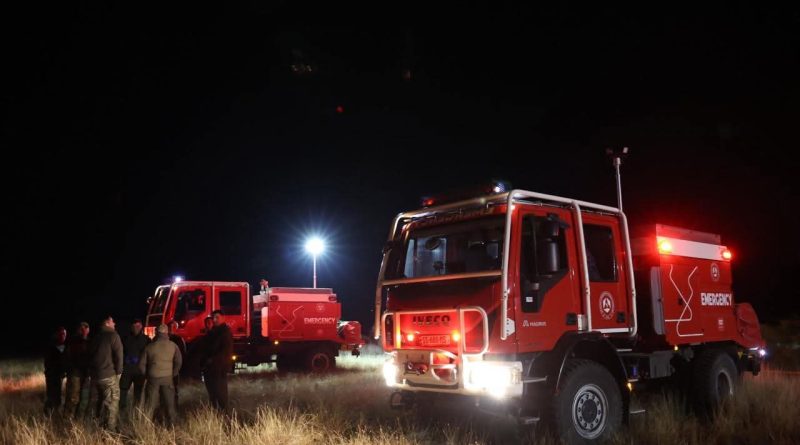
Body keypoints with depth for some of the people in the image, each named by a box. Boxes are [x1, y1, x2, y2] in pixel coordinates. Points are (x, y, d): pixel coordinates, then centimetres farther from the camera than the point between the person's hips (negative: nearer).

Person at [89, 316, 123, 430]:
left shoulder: (95, 337, 12)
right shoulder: (113, 335, -9)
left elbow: (90, 354, 16)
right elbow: (118, 355, -13)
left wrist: (91, 372, 20)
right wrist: (118, 372, -4)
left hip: (94, 374, 7)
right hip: (109, 375, -7)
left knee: (102, 399, 21)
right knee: (112, 401, -2)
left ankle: (100, 424, 27)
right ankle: (110, 428, -6)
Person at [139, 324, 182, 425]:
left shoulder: (149, 346, 3)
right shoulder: (173, 345, 0)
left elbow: (142, 364, 5)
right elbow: (178, 361, -2)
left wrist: (146, 375, 19)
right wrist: (173, 374, 10)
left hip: (153, 378, 1)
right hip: (167, 377, 0)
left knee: (150, 404, 9)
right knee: (169, 403, 7)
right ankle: (173, 424, 8)